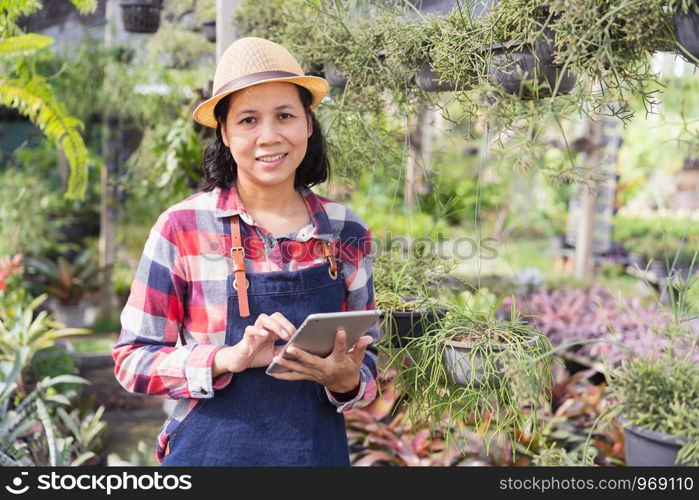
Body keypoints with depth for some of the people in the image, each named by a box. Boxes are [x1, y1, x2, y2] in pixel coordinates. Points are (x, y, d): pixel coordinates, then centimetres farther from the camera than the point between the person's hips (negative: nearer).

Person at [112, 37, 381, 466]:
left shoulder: (347, 233, -2)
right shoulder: (182, 227, -10)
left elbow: (365, 357, 6)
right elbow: (133, 359, -7)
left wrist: (348, 381, -15)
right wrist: (228, 359, -23)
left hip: (320, 451, 3)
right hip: (210, 450, -2)